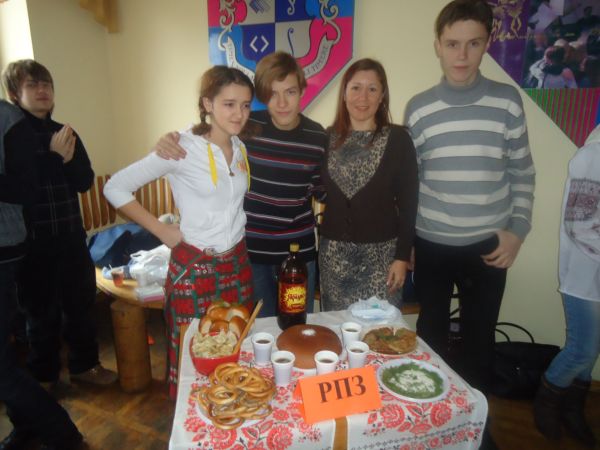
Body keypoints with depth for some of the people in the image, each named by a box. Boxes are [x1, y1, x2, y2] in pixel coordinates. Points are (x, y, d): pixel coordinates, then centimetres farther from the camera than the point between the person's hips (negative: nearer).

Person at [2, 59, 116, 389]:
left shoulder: (65, 134, 8)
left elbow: (85, 181, 1)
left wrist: (68, 159, -17)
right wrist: (51, 154, -20)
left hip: (71, 235, 4)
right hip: (34, 240, -4)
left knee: (80, 303, 14)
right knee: (43, 312, 9)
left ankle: (83, 364, 33)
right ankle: (43, 375, 30)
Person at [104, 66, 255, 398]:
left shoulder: (243, 147, 5)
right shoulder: (183, 148, -12)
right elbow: (115, 188, -7)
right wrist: (161, 230, -9)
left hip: (238, 263, 5)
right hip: (194, 269, -5)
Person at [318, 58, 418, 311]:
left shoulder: (398, 139, -4)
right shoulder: (327, 138, 4)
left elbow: (408, 201, -4)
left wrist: (402, 256, -7)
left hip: (380, 252, -2)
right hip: (333, 252, 3)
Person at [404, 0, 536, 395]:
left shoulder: (507, 101, -3)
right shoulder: (419, 108, -3)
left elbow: (523, 174, 4)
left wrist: (517, 230, -5)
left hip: (489, 245, 0)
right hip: (431, 245, 1)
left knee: (480, 334, 14)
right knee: (432, 332, 15)